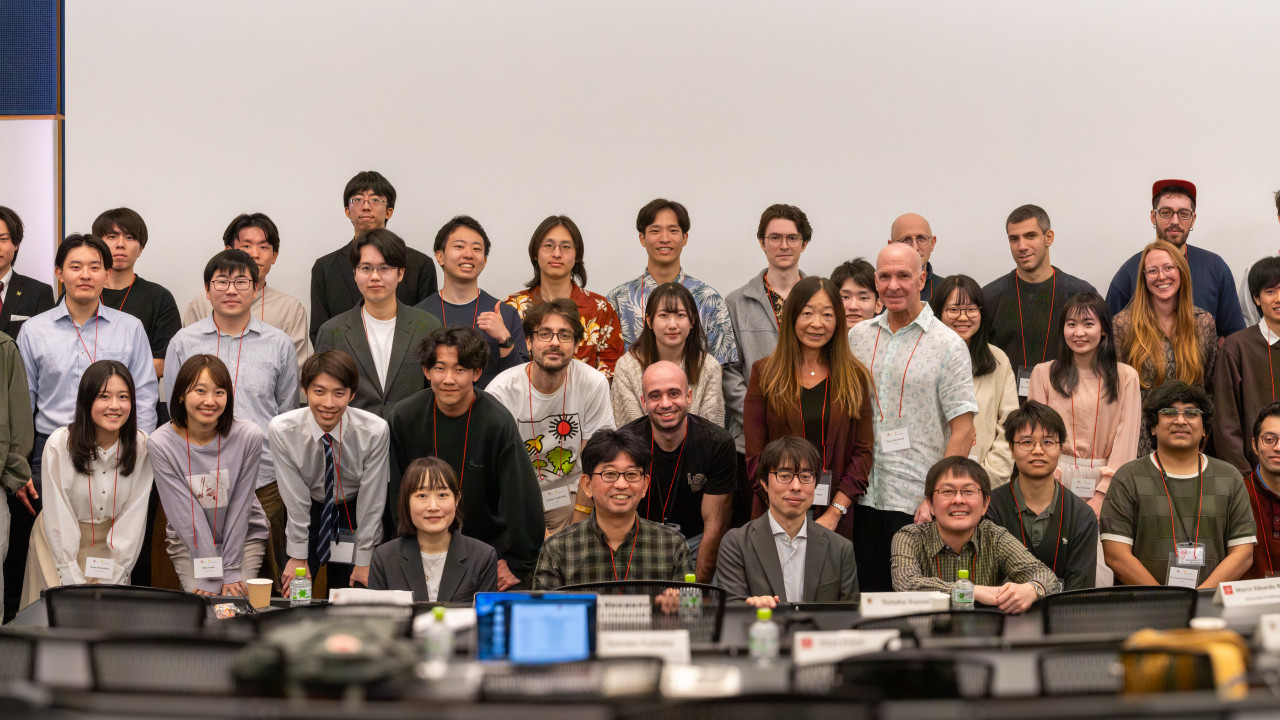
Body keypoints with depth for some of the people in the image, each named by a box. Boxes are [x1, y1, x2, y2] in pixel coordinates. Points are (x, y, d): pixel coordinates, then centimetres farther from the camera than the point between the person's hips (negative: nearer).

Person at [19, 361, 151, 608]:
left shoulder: (142, 446, -11)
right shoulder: (59, 445, -17)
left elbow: (133, 518, -9)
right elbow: (58, 518, -15)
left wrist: (111, 582, -14)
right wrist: (75, 585, -19)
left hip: (112, 546, 2)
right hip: (61, 545, -2)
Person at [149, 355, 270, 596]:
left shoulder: (248, 436, -16)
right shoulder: (161, 443, -17)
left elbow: (240, 505, -11)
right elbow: (185, 513, -16)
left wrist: (231, 572, -13)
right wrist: (211, 577, -18)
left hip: (245, 536, 0)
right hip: (188, 540, 0)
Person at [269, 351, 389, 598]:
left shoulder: (375, 431, -26)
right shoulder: (281, 430, -24)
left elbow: (371, 500, -18)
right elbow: (295, 498, -16)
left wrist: (364, 560, -12)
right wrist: (298, 557, -10)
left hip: (353, 511, 0)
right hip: (307, 511, 0)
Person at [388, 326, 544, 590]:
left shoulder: (497, 422, -18)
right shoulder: (405, 416, -8)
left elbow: (523, 494, -15)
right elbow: (395, 489, 4)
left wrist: (518, 564, -13)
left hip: (489, 549, -2)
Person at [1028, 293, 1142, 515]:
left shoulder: (1126, 377, 3)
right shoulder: (1043, 373, 4)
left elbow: (1126, 440, -2)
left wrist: (1101, 496, -10)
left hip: (1107, 481, 0)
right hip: (1058, 479, 0)